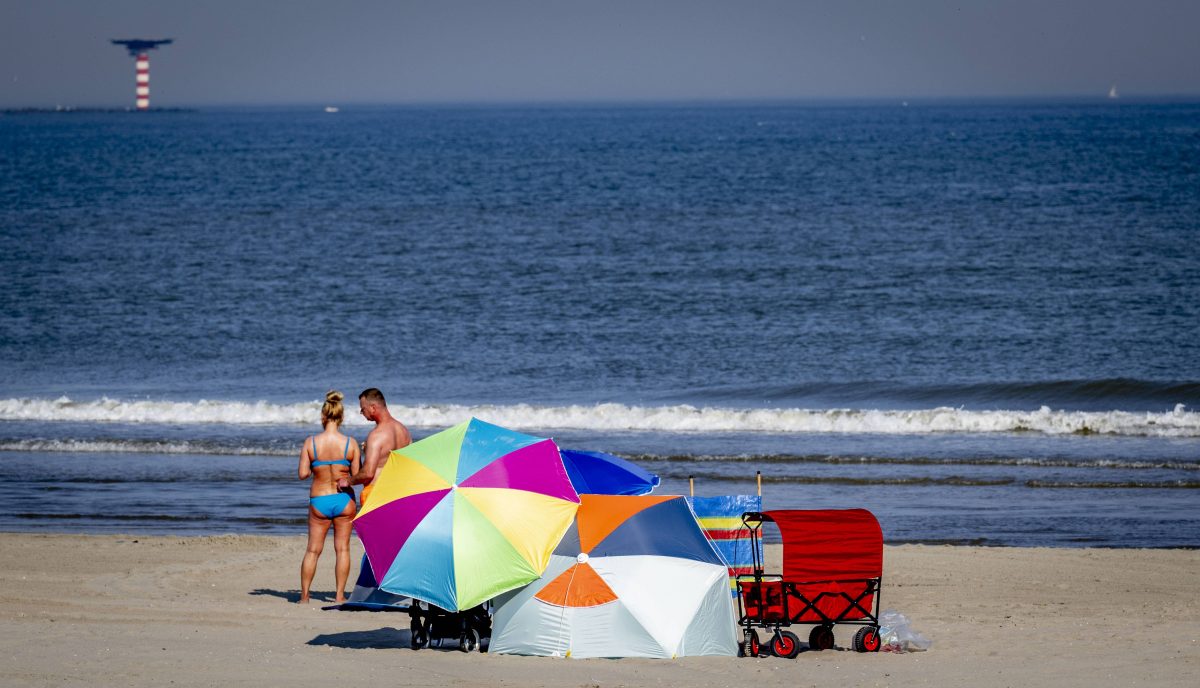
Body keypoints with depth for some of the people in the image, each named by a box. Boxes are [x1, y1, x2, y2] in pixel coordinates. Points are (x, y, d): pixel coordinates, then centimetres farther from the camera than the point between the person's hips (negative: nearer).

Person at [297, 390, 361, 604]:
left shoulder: (310, 442, -9)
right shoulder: (350, 443, -9)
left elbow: (302, 474, -9)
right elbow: (357, 475, -6)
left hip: (319, 500, 0)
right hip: (344, 499, 0)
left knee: (313, 550, 10)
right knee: (342, 549, 10)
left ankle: (304, 595, 11)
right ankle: (340, 595, 9)